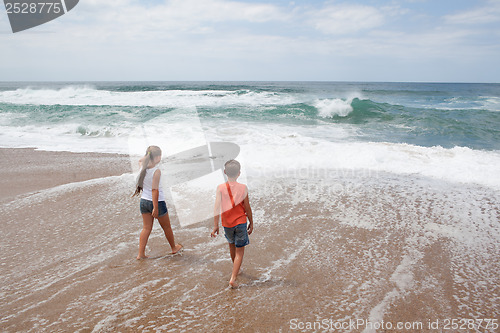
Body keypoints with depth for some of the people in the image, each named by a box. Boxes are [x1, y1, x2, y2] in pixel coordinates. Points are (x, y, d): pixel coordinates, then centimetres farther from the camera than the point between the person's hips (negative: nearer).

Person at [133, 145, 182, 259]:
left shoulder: (143, 167, -3)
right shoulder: (156, 171, -22)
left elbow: (140, 160, 24)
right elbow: (154, 190, -25)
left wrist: (147, 155, 11)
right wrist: (156, 207, -23)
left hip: (144, 201, 6)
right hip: (157, 202, -6)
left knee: (146, 228, 13)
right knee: (166, 227, 15)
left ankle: (141, 253, 10)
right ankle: (174, 247, 34)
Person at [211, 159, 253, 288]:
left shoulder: (221, 188, -9)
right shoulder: (243, 188, -10)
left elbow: (217, 207, -12)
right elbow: (247, 208, -5)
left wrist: (215, 225, -5)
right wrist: (251, 223, 7)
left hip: (227, 224, 2)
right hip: (240, 223, -2)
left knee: (232, 246, 26)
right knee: (239, 252, 6)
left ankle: (236, 270, 46)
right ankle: (233, 279, -6)